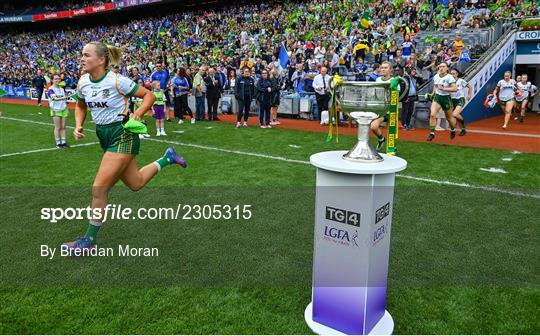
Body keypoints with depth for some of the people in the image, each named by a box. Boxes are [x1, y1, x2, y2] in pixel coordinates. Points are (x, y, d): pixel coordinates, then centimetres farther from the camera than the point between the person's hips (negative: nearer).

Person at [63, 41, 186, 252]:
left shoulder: (117, 81, -16)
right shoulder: (83, 83, 2)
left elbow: (149, 95, -8)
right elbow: (80, 106, 21)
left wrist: (138, 113, -24)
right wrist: (78, 126, 4)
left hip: (123, 136, -8)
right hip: (105, 137, 8)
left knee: (99, 188, -9)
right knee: (135, 183, 17)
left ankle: (89, 240, 8)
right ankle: (167, 158, 38)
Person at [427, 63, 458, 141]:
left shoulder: (449, 77, -12)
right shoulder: (435, 76, 4)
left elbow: (455, 88, -20)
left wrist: (444, 88, -26)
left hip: (446, 98, -3)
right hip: (437, 97, 3)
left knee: (449, 117, 13)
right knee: (432, 115, -17)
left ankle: (453, 130, 41)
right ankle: (432, 133, -11)